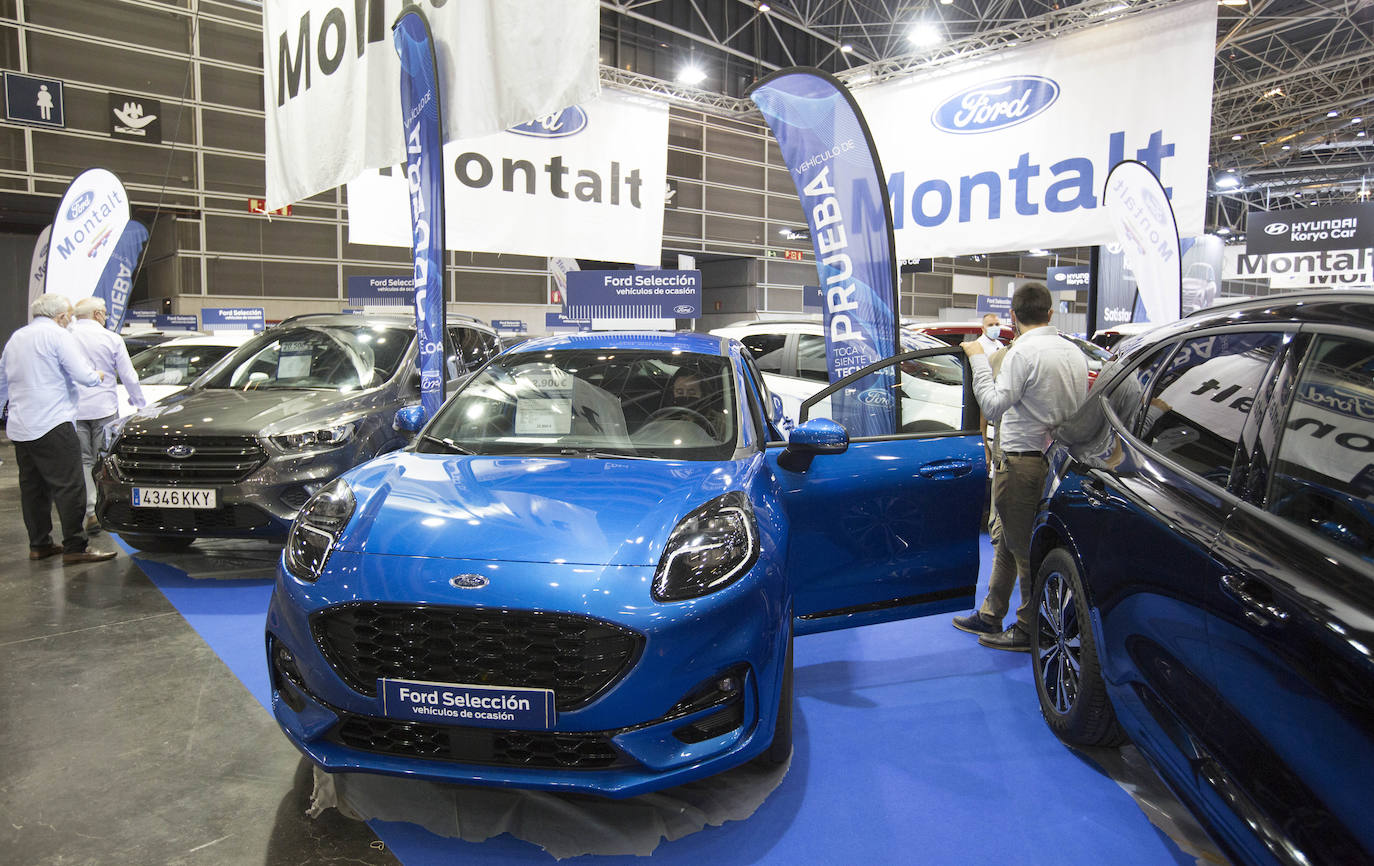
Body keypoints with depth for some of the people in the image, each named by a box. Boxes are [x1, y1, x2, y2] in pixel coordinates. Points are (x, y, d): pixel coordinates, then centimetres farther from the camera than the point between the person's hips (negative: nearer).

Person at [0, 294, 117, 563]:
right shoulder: (58, 335, -7)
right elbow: (83, 375, -14)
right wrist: (98, 376, 7)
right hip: (52, 425, -9)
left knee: (32, 486, 13)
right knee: (69, 486, -7)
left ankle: (39, 544, 19)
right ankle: (74, 547, -7)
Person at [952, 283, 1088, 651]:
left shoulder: (1022, 351, -15)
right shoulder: (1075, 353, 11)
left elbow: (994, 406, -19)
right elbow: (1081, 409, 16)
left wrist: (978, 359, -12)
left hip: (1022, 462, -9)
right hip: (1057, 459, 9)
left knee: (1025, 550, 1)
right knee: (1008, 540, 18)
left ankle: (1030, 630, 12)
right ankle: (990, 616, 28)